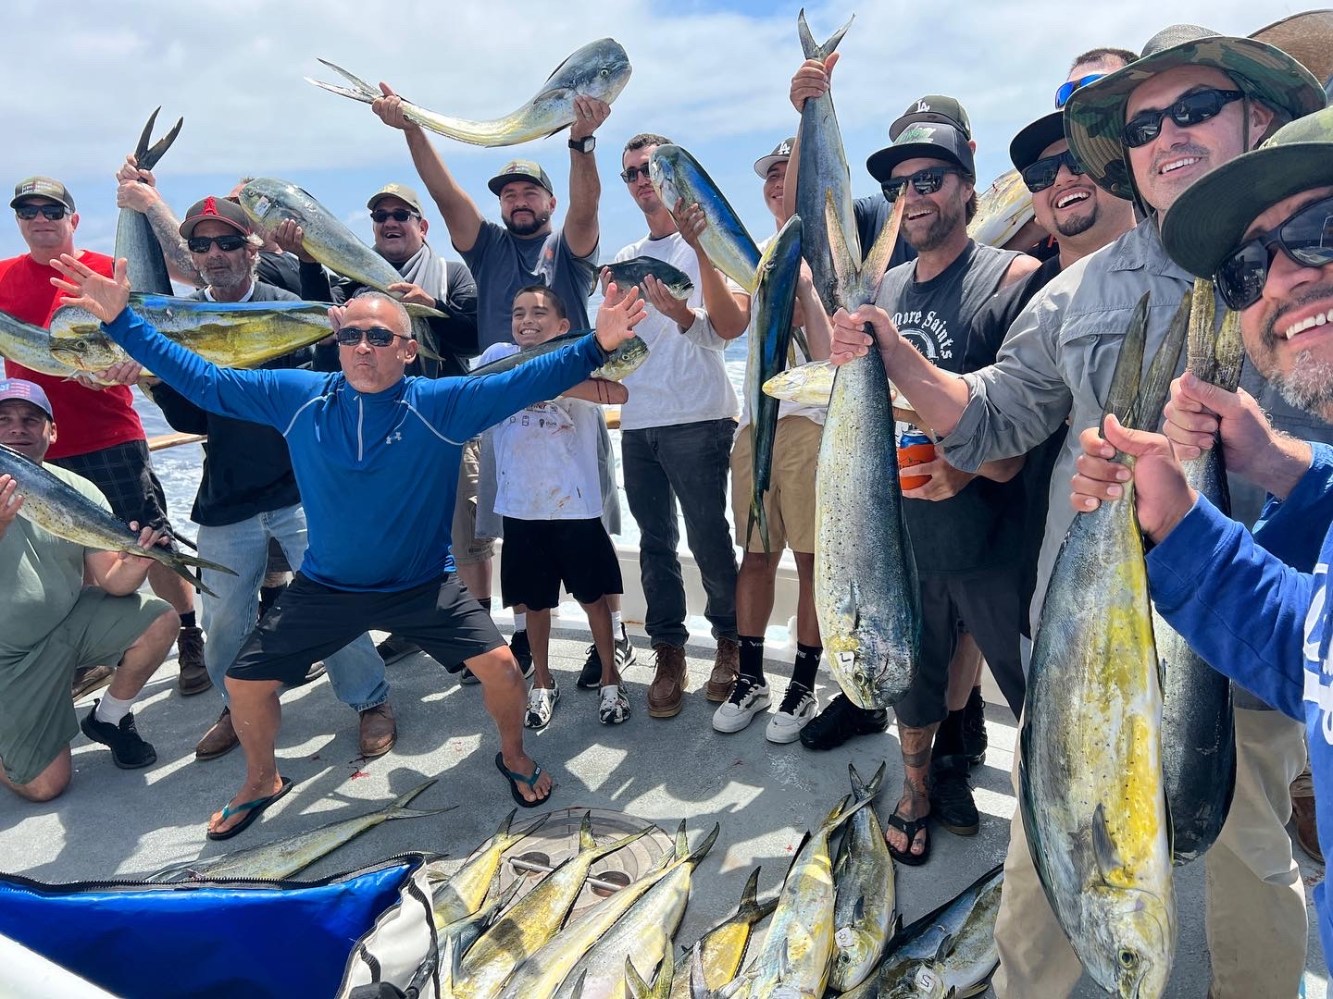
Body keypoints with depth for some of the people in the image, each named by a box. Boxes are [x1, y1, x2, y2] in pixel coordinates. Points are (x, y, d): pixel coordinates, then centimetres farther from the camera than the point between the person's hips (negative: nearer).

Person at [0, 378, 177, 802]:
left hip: (70, 622, 3)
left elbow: (111, 583, -8)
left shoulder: (79, 492, -9)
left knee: (160, 621, -22)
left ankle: (109, 718, 4)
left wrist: (133, 568, -33)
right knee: (45, 785, -9)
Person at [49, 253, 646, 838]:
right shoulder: (298, 398, -9)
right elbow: (203, 381, -3)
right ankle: (262, 782, 40)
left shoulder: (443, 405, -16)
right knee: (245, 682, 7)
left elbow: (523, 383, -23)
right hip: (324, 588, 3)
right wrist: (120, 321, -7)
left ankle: (513, 755, 22)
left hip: (424, 585, -2)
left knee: (499, 666, -12)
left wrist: (595, 346, -36)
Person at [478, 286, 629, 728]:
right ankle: (542, 683, 34)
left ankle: (610, 678, 30)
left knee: (594, 597, 11)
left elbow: (619, 393, -27)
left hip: (577, 506, -2)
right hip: (521, 508, 3)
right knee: (534, 601, 15)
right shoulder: (498, 356, 2)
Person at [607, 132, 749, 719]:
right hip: (637, 423, 5)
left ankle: (731, 642, 19)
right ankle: (668, 654, 17)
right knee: (655, 544, 7)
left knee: (708, 540, -1)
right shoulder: (624, 259, 19)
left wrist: (697, 247, -19)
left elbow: (730, 326, -13)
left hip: (697, 420, -5)